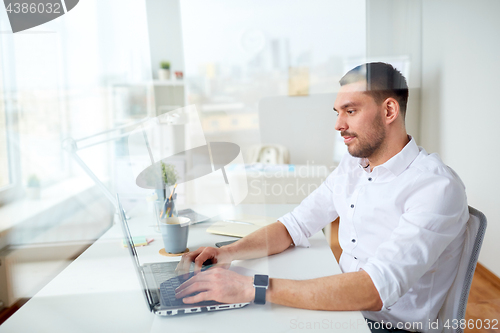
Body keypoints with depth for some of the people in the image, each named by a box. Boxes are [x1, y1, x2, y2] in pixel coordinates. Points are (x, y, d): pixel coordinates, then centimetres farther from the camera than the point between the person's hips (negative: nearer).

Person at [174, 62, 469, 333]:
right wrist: (227, 253, -10)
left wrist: (254, 288, -35)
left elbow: (375, 289, -32)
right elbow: (294, 226, 7)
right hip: (342, 308, 6)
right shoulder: (351, 166, 5)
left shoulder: (437, 187, -21)